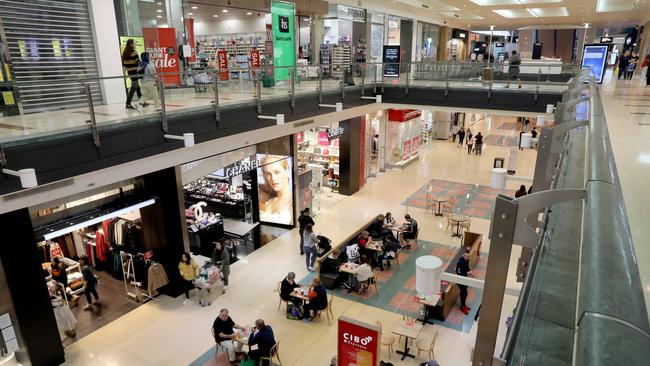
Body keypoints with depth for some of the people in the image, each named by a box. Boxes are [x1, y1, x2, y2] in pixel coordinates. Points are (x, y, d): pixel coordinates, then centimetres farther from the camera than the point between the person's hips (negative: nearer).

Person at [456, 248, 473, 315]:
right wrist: (467, 273, -29)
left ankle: (464, 304, 38)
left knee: (464, 292, 20)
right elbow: (458, 272, -27)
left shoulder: (467, 260, -5)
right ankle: (462, 306, 22)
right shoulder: (460, 262, -29)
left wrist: (469, 272, -4)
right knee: (464, 292, 3)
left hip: (465, 278, 7)